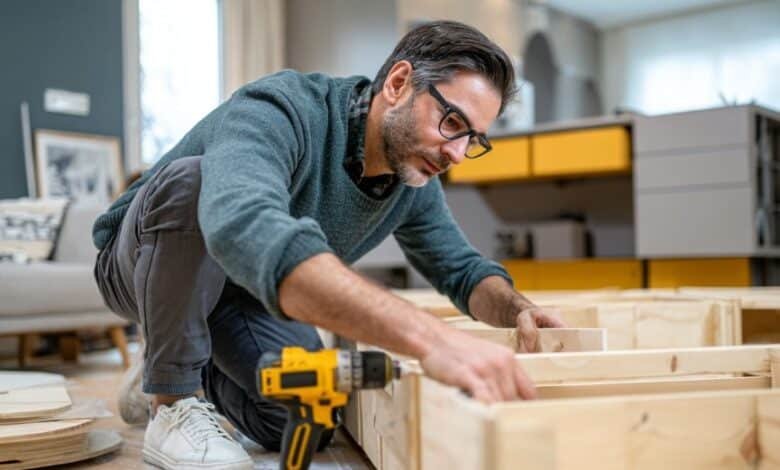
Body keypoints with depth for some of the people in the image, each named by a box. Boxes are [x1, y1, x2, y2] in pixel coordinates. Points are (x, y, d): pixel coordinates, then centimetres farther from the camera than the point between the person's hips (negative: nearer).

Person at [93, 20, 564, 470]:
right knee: (191, 180, -36)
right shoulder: (280, 111, -36)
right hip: (146, 262, -5)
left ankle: (186, 374, 17)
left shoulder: (416, 181, -12)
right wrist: (429, 336, -68)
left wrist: (517, 309, -24)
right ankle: (172, 405, -17)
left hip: (242, 292, 6)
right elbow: (244, 230, -58)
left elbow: (464, 269, 2)